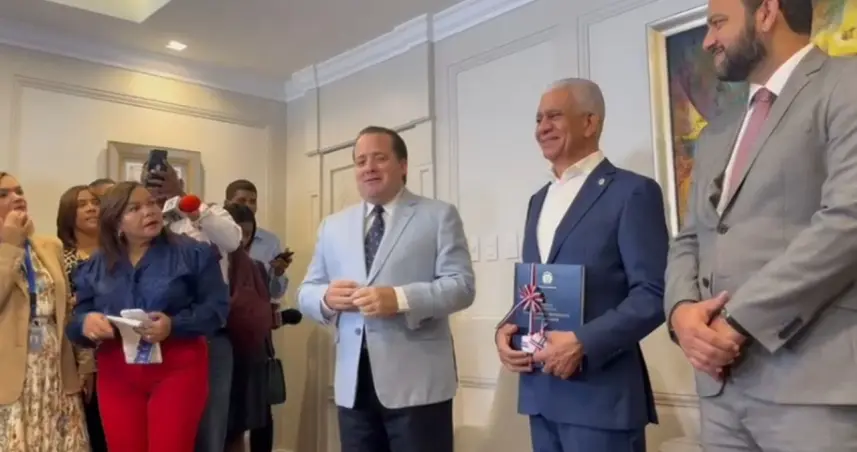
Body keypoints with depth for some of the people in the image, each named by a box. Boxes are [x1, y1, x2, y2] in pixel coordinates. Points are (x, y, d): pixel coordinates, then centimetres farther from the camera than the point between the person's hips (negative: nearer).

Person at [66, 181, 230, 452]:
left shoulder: (194, 253, -2)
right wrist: (86, 323, -15)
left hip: (178, 369, -3)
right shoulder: (95, 266, 9)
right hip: (117, 375, 4)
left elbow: (217, 306, -7)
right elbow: (76, 321, 9)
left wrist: (174, 325, -23)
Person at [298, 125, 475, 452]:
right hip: (353, 382, 4)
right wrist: (326, 298, -10)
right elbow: (306, 292, 14)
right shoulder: (332, 226, 15)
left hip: (417, 381, -4)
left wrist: (399, 299, -22)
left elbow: (461, 285, -8)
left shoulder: (439, 216, 2)